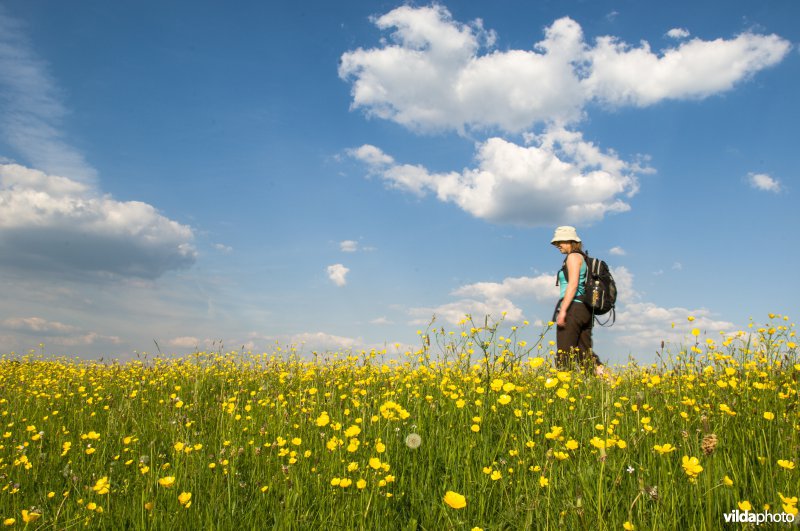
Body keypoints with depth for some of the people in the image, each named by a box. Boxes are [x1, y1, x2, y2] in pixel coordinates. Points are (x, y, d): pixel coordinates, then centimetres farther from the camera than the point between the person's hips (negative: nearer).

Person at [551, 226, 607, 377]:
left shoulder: (574, 256, -4)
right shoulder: (584, 258, 23)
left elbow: (573, 284, -16)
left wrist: (562, 310, -21)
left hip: (573, 308, -10)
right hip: (585, 309, 10)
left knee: (564, 354, -7)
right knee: (584, 352, 9)